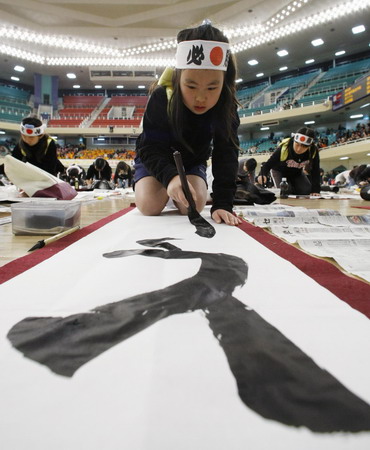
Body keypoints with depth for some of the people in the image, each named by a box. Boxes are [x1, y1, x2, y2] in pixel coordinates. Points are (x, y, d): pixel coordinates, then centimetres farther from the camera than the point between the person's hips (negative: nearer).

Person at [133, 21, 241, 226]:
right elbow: (151, 149, -34)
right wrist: (170, 176, -55)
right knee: (150, 206, -23)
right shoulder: (161, 99, -32)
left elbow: (225, 156, -28)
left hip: (192, 161, 2)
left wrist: (222, 203, -40)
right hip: (156, 159, -1)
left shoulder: (225, 108, -27)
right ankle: (167, 190, 13)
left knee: (193, 206, -21)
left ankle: (174, 194, 14)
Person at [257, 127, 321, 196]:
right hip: (279, 171, -3)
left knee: (307, 191, -7)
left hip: (297, 172, 4)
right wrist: (263, 174, -52)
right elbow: (269, 163, -32)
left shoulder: (314, 151, -30)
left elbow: (315, 172, -22)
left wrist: (315, 190, -29)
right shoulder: (284, 148, -37)